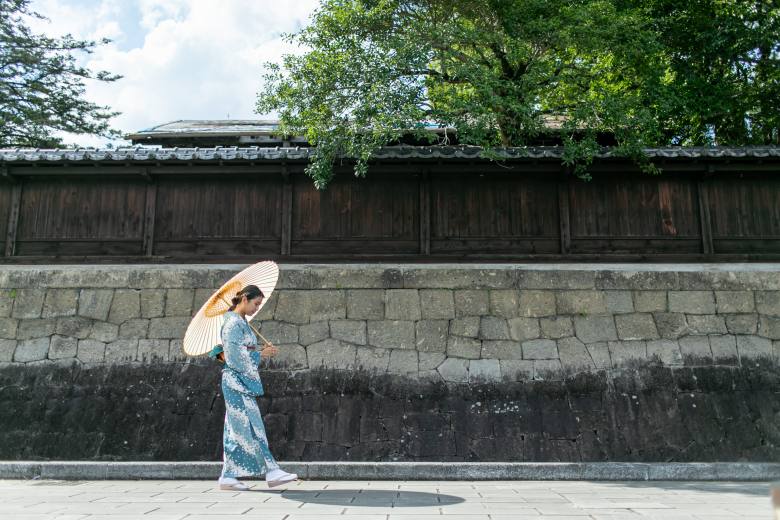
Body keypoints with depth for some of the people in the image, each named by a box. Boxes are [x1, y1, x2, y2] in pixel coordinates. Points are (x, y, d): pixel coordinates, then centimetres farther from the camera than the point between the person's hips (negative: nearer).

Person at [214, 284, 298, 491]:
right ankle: (271, 471, -5)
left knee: (238, 429, 9)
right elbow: (235, 357, -17)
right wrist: (260, 354, -10)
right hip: (237, 382, -10)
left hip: (243, 382, 10)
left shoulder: (242, 323, 17)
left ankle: (228, 477, 13)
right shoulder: (233, 323, -12)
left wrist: (261, 351, 6)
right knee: (249, 427, -6)